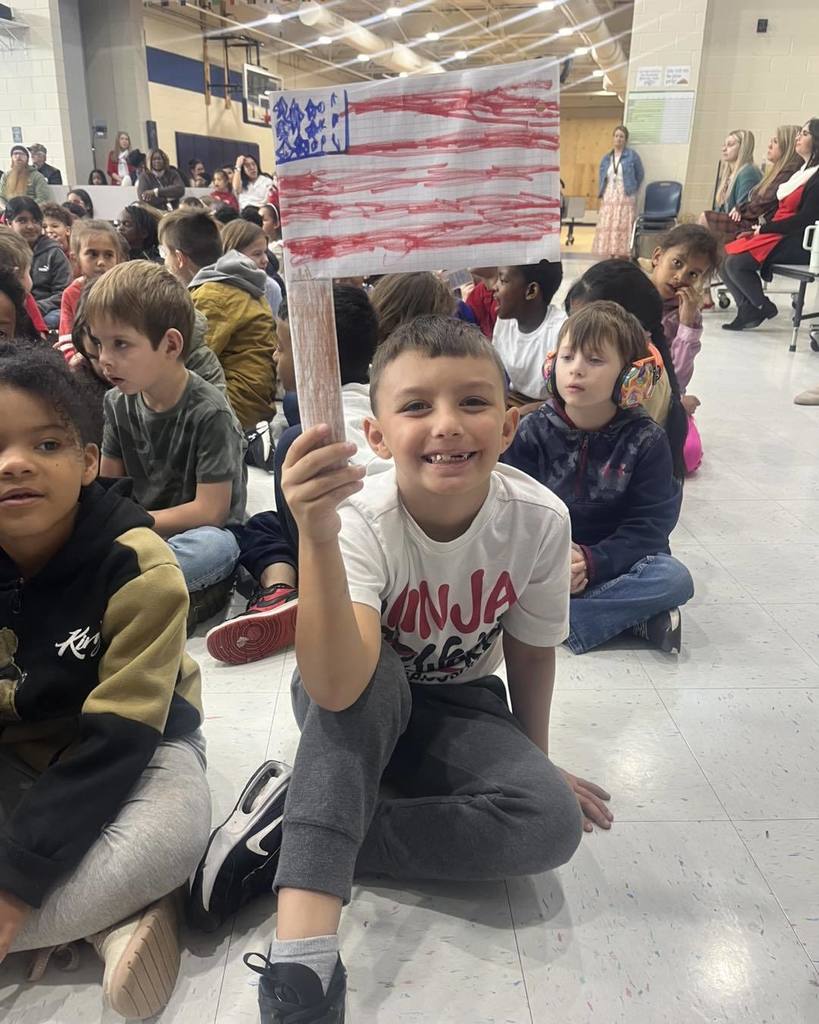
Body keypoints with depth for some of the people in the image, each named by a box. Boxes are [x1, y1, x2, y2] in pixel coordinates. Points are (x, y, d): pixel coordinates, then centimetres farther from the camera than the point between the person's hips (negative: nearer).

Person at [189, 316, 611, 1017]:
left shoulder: (539, 519, -22)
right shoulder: (361, 520, -30)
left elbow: (531, 648, -4)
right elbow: (336, 687, -45)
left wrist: (535, 757, 8)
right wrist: (318, 537, -59)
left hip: (459, 709, 3)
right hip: (353, 709, -2)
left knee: (553, 822, -24)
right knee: (369, 673, -37)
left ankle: (292, 833, -16)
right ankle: (302, 955, -33)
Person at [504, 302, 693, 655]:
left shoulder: (646, 441, -7)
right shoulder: (533, 431, -4)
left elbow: (648, 526, -10)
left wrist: (591, 562, -27)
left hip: (615, 562, 0)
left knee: (675, 578, -28)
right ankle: (635, 617, -23)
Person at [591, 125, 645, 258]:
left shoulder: (632, 155, 1)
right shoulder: (606, 158, 13)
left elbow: (640, 175, 7)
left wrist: (632, 191, 7)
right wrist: (601, 195, 8)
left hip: (625, 199, -4)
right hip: (608, 199, 4)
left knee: (622, 229, -9)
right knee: (607, 229, 0)